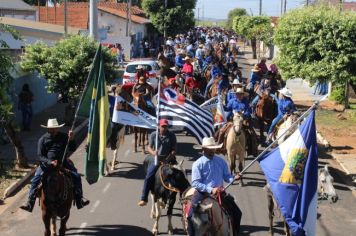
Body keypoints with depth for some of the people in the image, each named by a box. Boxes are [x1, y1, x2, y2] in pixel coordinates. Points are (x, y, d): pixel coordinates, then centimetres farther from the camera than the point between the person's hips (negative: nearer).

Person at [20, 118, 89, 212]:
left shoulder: (63, 136, 5)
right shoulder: (43, 139, 0)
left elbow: (72, 149, 4)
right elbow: (40, 155, -4)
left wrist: (71, 140, -17)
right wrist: (50, 162, -21)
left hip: (63, 162, 1)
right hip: (47, 163, -1)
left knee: (76, 176, -14)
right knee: (35, 179, -18)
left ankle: (79, 200, -4)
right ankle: (30, 202, -11)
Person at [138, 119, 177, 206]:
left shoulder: (172, 135, -1)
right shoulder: (154, 135, 1)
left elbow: (174, 150, -2)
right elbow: (149, 147, 4)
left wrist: (168, 159, -17)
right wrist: (153, 152, -19)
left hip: (168, 159, 0)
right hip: (156, 159, 0)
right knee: (148, 177, -13)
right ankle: (144, 199, -5)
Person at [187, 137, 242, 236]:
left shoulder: (221, 161, 5)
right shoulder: (198, 164, -8)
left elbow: (226, 177, 8)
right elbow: (195, 183, -13)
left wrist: (234, 178, -16)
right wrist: (211, 190, -22)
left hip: (220, 192, 4)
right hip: (202, 193, -4)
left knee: (237, 213, 4)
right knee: (191, 216, -17)